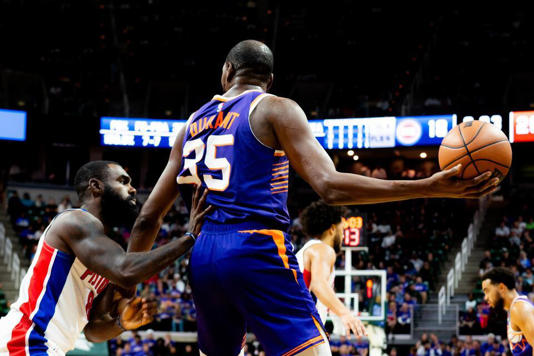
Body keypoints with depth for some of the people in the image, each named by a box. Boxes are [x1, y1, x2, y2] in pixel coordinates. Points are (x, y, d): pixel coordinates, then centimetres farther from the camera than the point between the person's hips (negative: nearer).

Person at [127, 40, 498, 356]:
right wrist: (430, 188, -14)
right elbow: (331, 187, -12)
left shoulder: (192, 124, 19)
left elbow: (149, 217, 18)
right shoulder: (276, 109, 3)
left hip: (202, 258, 6)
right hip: (258, 250, -6)